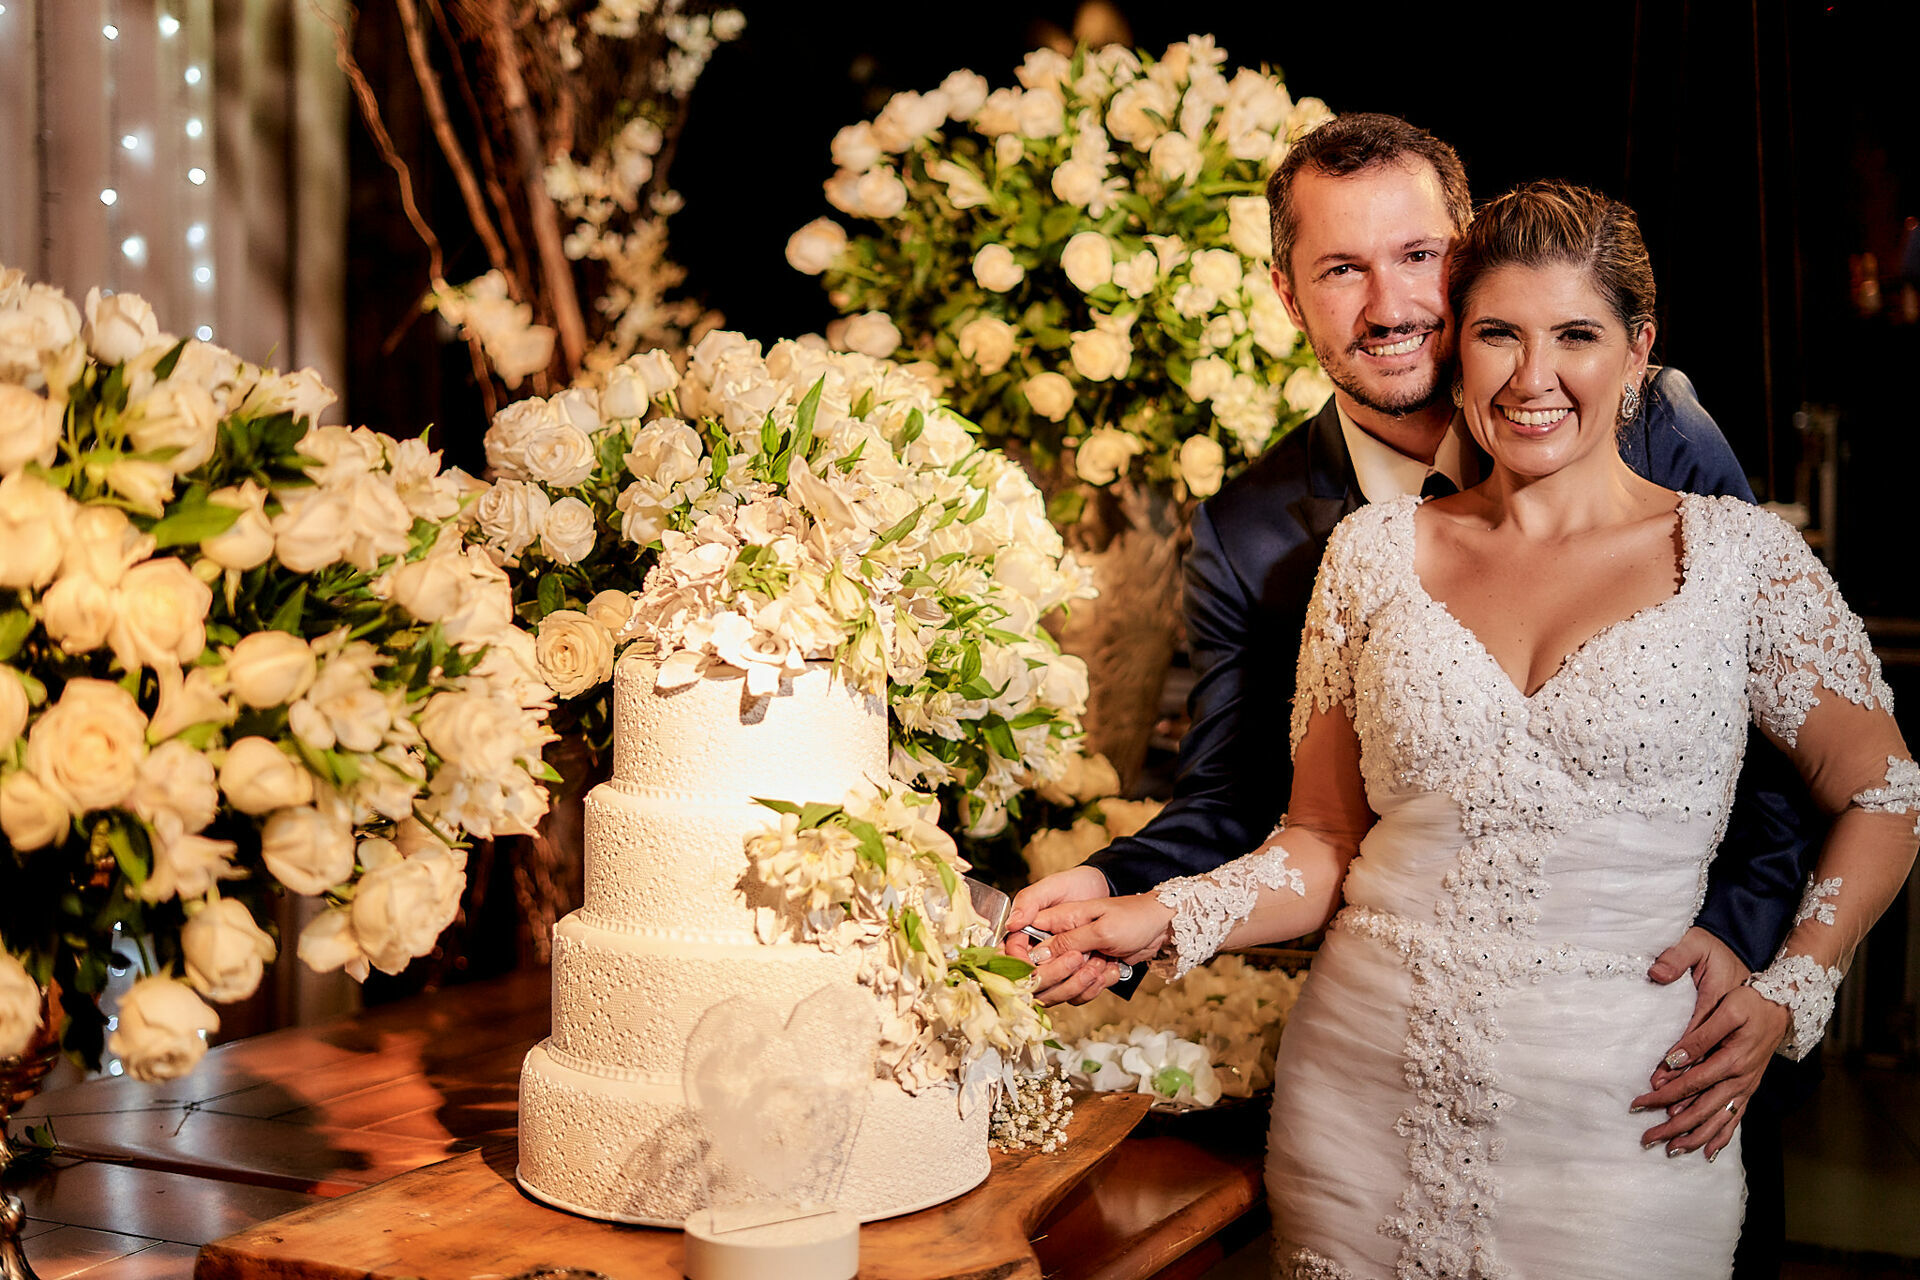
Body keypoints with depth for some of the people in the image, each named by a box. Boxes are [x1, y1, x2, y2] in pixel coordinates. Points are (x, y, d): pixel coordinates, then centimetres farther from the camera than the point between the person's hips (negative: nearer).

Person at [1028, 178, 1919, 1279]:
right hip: (1367, 1101, 2)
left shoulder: (1741, 557, 0)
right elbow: (1325, 844, 7)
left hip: (1614, 1124, -1)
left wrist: (1781, 1003, 0)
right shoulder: (1376, 550, 5)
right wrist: (1167, 919, -9)